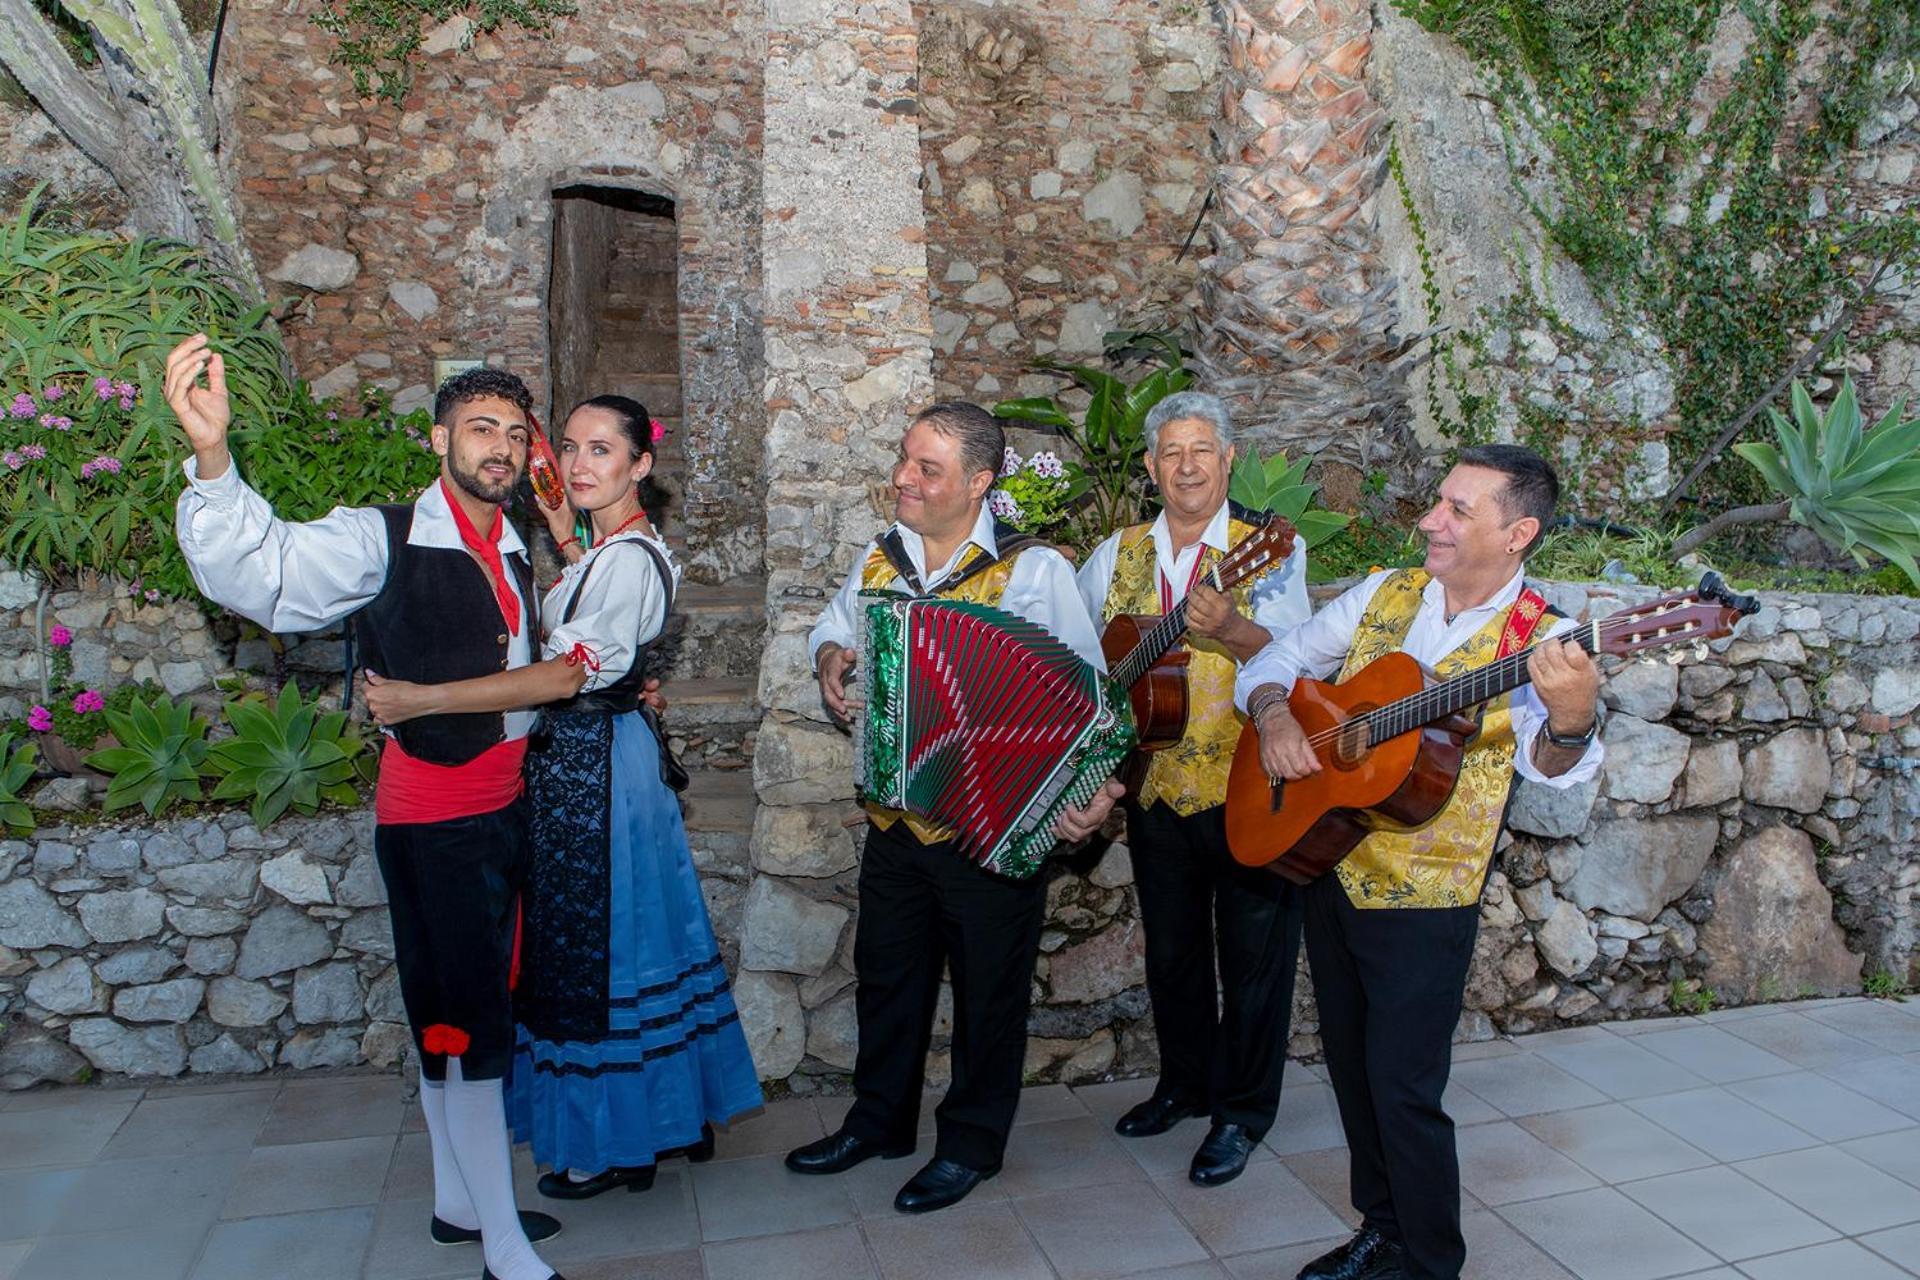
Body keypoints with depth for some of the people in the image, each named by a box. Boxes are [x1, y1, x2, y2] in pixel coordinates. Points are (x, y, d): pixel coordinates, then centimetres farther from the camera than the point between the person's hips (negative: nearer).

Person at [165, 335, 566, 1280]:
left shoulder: (513, 550, 9)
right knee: (466, 1020, -2)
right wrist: (211, 455, -45)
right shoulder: (384, 538, -13)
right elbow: (261, 572, -30)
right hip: (431, 818, -7)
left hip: (502, 807, 7)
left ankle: (459, 1199, 35)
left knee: (457, 1013, 19)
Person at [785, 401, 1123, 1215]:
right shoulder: (880, 559, 4)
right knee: (886, 972, 19)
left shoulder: (1032, 570, -13)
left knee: (988, 986, 11)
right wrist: (829, 656, -1)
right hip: (895, 816, 6)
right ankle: (880, 1119, 40)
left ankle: (972, 1141, 32)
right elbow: (835, 628, 22)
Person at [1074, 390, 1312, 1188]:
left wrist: (1231, 629, -38)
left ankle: (1243, 1111, 24)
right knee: (1170, 948, 18)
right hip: (1156, 786, 4)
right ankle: (1185, 1083, 38)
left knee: (1253, 953, 7)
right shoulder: (1119, 553, 6)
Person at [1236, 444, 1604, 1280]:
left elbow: (1550, 763, -29)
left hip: (1422, 898, -5)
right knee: (1353, 1073, 17)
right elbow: (1278, 661, 8)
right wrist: (1274, 715, -13)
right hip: (1327, 871, 6)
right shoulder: (1385, 594, 3)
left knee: (1402, 1088, -2)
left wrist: (1571, 722, -52)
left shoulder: (1539, 643, -11)